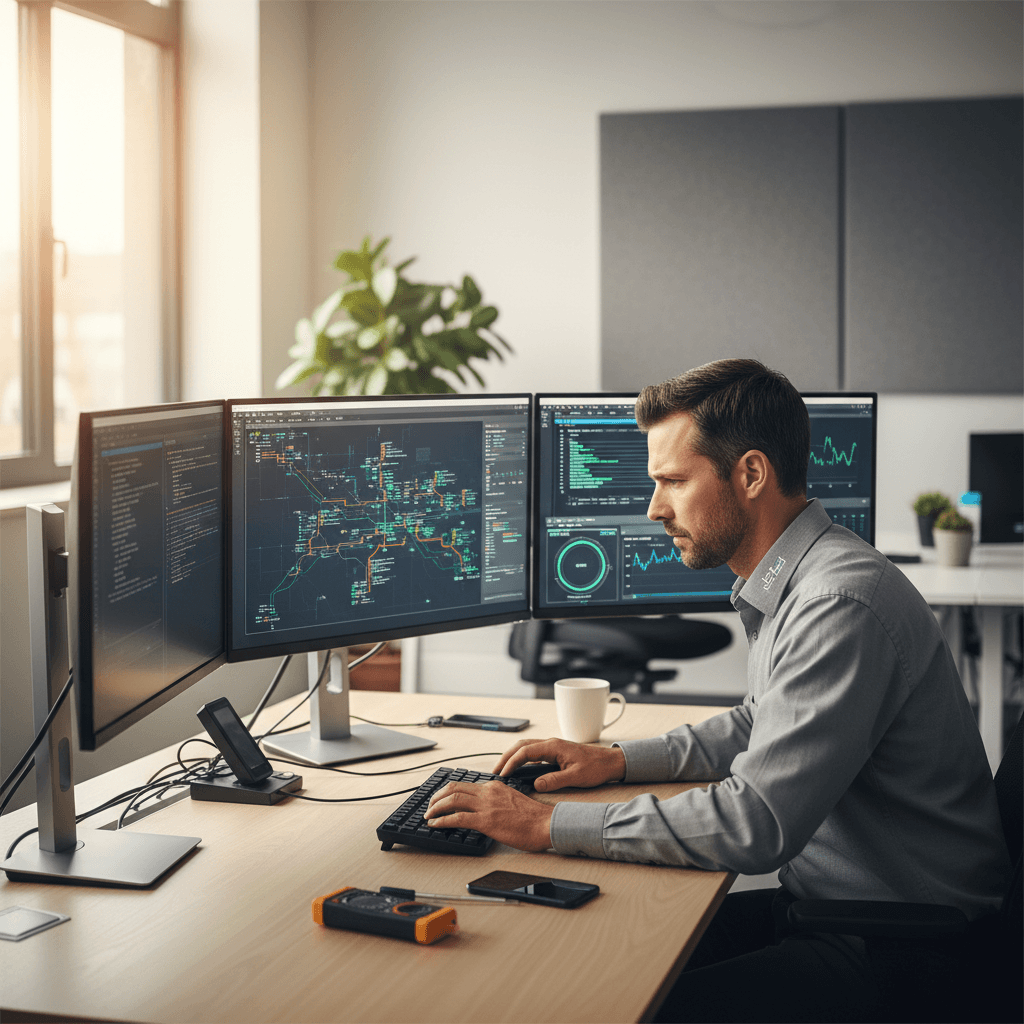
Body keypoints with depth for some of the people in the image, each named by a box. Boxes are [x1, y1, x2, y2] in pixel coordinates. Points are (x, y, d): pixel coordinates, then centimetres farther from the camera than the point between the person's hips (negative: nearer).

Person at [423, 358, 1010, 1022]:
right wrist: (619, 760, 12)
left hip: (892, 956, -9)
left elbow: (757, 823, -29)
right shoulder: (792, 584, 9)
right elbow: (759, 729, 25)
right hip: (823, 899, 10)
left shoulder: (842, 603, -25)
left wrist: (551, 825, -23)